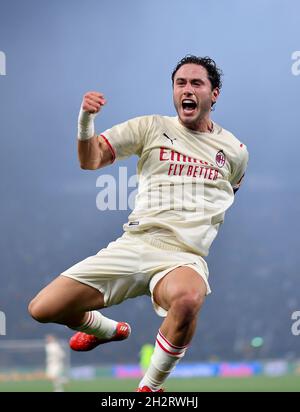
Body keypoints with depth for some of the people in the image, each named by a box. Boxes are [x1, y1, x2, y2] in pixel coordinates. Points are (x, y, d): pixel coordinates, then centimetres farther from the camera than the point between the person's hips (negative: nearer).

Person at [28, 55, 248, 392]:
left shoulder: (234, 150, 12)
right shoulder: (151, 128, 7)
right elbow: (90, 160, -1)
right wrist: (85, 121, -19)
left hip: (184, 257, -1)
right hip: (132, 246, 2)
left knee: (188, 299, -41)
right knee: (42, 309, -5)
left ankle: (151, 387, -14)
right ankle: (109, 329, 29)